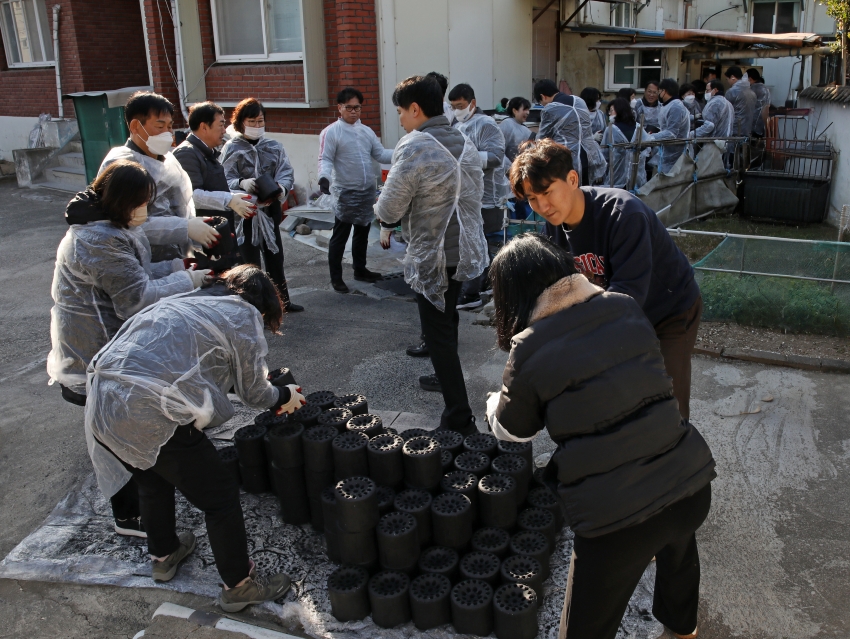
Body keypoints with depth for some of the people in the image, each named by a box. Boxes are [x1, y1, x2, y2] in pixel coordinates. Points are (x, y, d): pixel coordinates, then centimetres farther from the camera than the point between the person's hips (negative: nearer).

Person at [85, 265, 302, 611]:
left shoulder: (181, 301, 24)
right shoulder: (243, 314, 2)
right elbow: (253, 391, 7)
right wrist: (284, 396, 28)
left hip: (100, 408, 9)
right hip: (152, 418, -8)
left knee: (153, 479, 33)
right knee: (220, 495, 10)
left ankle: (163, 555, 55)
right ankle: (239, 585, 25)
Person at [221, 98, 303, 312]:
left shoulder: (274, 146, 4)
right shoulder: (231, 149, -4)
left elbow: (286, 173, -3)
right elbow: (225, 180, -11)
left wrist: (282, 186, -25)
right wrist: (242, 183, -31)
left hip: (270, 210, 4)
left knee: (275, 257, 15)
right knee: (249, 261, 1)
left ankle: (282, 300, 27)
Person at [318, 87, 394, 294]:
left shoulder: (367, 131, 10)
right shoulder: (331, 132, -9)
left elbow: (381, 154, 7)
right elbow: (325, 160, -15)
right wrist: (324, 177, -35)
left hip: (368, 192, 7)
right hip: (345, 193, -6)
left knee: (362, 233, 18)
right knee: (340, 236, 0)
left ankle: (360, 270, 32)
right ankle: (336, 277, 9)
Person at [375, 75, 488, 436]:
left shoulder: (413, 149, -18)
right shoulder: (464, 143, 7)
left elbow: (388, 210, -15)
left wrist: (385, 220, 7)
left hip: (433, 257, -8)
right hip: (466, 250, 9)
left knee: (439, 335, -2)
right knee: (447, 320, 26)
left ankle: (459, 421, 2)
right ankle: (447, 379, 46)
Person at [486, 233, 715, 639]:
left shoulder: (529, 350, -9)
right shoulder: (627, 308, 2)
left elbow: (512, 431, 9)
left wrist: (497, 402, 28)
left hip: (614, 517, -6)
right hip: (692, 484, 7)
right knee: (678, 540, 39)